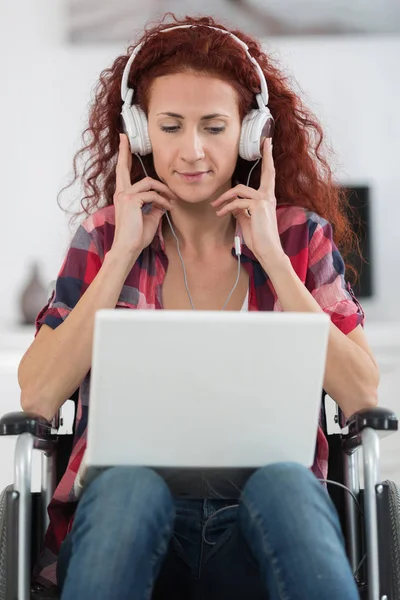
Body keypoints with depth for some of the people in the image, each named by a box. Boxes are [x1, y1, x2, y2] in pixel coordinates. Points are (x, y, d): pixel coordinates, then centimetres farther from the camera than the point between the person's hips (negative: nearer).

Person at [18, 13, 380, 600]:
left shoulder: (300, 235, 8)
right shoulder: (106, 234, 10)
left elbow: (363, 396, -3)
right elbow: (36, 397, -2)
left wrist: (272, 256, -5)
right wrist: (124, 254, -4)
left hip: (264, 510, 0)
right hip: (128, 507, 1)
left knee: (285, 480, -35)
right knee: (131, 481, -34)